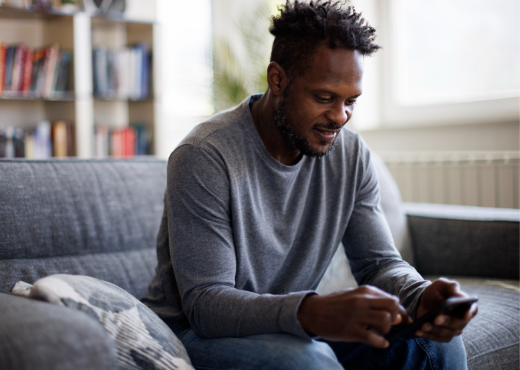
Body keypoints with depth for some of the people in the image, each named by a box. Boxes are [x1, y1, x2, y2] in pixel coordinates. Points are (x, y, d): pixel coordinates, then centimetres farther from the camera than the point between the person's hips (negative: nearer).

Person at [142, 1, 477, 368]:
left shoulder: (352, 154, -3)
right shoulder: (204, 158, -23)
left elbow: (380, 261, -1)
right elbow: (204, 304, -27)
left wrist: (421, 296, -27)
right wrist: (311, 313, -45)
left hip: (292, 325, 5)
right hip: (199, 332, -5)